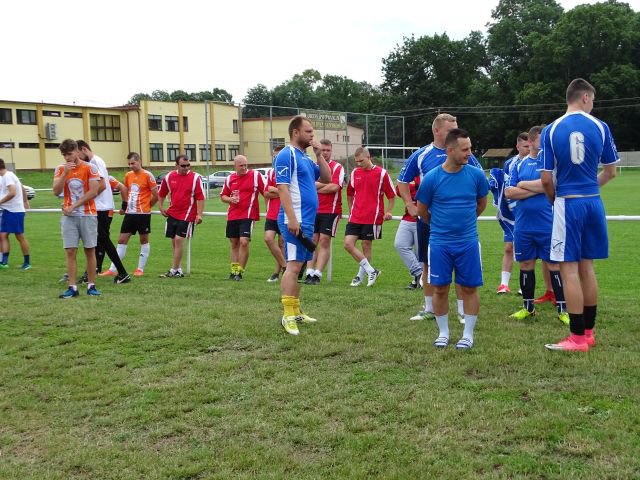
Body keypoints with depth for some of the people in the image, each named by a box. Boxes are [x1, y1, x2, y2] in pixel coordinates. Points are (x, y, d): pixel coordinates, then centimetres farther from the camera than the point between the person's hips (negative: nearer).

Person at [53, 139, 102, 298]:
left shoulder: (90, 168, -3)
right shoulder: (60, 169, 7)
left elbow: (93, 192, -9)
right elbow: (56, 192, -3)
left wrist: (73, 206, -10)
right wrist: (65, 173, -14)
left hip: (88, 215, -2)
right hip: (69, 216, 2)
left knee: (90, 251, 2)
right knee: (70, 252, -2)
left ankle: (91, 285, 9)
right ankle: (72, 287, 0)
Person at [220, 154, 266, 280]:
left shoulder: (256, 175, -4)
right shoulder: (229, 179, 9)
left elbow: (267, 192, -2)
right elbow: (223, 196, 17)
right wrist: (230, 199, -5)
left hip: (248, 215, -5)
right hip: (232, 216, 5)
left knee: (244, 242, -15)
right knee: (234, 243, 10)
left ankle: (240, 272, -5)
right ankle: (234, 270, 20)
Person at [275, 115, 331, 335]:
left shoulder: (305, 158, 18)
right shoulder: (287, 155, -9)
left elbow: (326, 178, 20)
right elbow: (282, 188, -17)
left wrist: (318, 154, 10)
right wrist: (291, 218, -24)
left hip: (307, 220, 10)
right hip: (295, 220, -10)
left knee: (298, 266, 11)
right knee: (294, 265, -12)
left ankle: (296, 312, 17)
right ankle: (288, 316, -11)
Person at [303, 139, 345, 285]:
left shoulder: (337, 167, -2)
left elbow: (335, 187, -16)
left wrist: (316, 187, -6)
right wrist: (326, 184, -12)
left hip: (331, 210, -4)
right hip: (314, 210, 4)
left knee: (324, 241, -4)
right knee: (312, 240, 2)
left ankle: (318, 274, -2)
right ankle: (310, 273, 3)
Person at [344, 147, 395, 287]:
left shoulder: (381, 173, -5)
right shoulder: (354, 173, 7)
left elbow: (392, 195, 1)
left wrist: (388, 212, -6)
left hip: (372, 218, -4)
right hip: (355, 217, 4)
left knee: (366, 246, 2)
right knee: (348, 243, -6)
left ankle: (360, 276, 18)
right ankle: (371, 271, 2)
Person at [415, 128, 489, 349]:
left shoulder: (476, 175, -4)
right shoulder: (431, 178, -8)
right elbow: (422, 210, 6)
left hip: (468, 242, 1)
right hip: (439, 242, 0)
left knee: (469, 288, 3)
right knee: (440, 289, 5)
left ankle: (468, 334, 16)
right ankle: (443, 333, 21)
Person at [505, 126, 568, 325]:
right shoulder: (520, 165, 9)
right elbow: (509, 192, -1)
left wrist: (523, 185, -5)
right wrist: (537, 189, -9)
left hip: (548, 226, -3)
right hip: (523, 227, 3)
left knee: (554, 265, -1)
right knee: (526, 265, 10)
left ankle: (562, 309, 8)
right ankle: (528, 307, 23)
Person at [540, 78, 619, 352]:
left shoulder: (551, 130, -5)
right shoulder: (600, 127, 1)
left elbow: (546, 179, -6)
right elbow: (611, 172, 9)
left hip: (568, 203, -4)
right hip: (593, 202, 4)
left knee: (569, 269, -1)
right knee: (587, 267, 13)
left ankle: (578, 337, 2)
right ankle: (588, 331, 21)